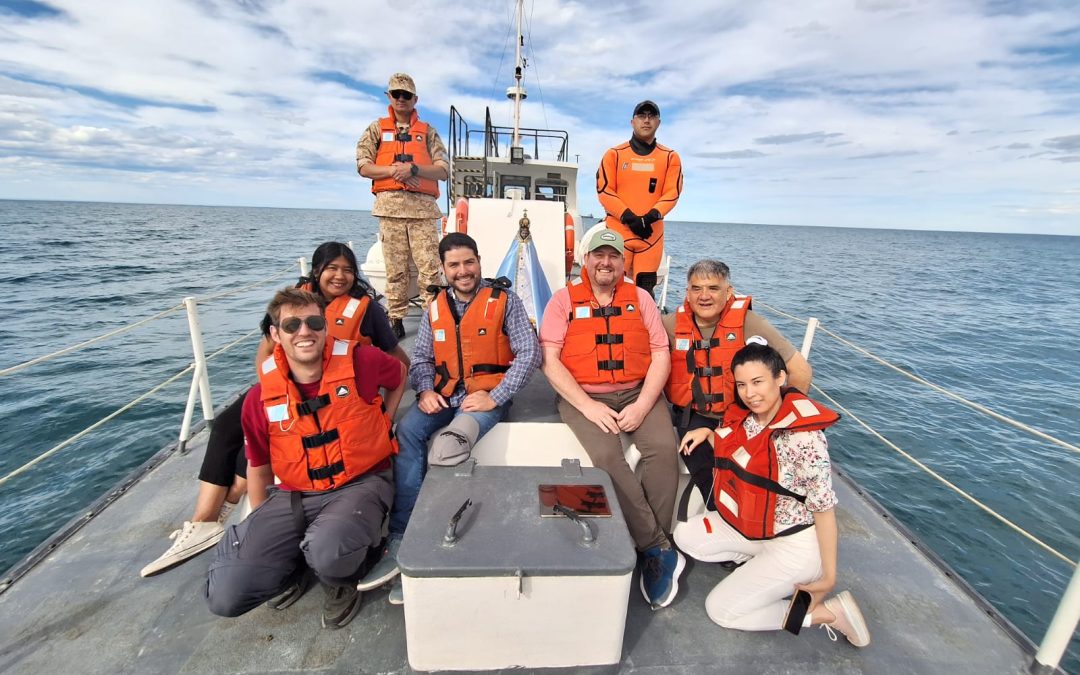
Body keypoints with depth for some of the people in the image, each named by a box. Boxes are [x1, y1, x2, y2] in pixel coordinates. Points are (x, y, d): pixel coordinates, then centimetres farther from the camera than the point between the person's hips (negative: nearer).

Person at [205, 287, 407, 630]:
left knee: (329, 554, -34)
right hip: (292, 495, 4)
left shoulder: (360, 362, -13)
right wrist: (261, 531, 14)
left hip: (360, 484, -3)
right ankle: (297, 563, 21)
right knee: (225, 595, -10)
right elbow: (259, 469, 11)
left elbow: (400, 375, 11)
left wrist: (383, 422, 4)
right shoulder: (259, 399, -4)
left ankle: (343, 581, 4)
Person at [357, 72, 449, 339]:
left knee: (429, 266, -8)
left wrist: (414, 169, -10)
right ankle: (396, 320, 7)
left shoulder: (428, 132, 17)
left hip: (423, 206, 0)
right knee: (395, 267, 0)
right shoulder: (377, 129, 18)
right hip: (390, 205, 1)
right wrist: (394, 171, -7)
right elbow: (363, 166, 8)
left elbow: (444, 170, 6)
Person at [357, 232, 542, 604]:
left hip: (487, 395, -4)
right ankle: (403, 537, -19)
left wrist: (495, 397, -16)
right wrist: (425, 390, -7)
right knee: (406, 431, -22)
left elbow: (529, 353, -9)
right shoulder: (435, 308, 12)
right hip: (443, 393, 4)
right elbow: (421, 358, 14)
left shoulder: (504, 300, -2)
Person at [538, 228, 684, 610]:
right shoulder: (564, 300, 5)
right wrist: (587, 406, -14)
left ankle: (652, 555, -4)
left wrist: (642, 405, -9)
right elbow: (550, 361, -4)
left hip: (638, 392, 2)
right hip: (584, 396, -2)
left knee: (664, 449, -22)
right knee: (607, 456, -27)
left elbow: (661, 355, 6)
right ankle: (659, 547, -9)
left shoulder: (640, 298, 12)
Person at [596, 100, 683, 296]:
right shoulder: (615, 154, 7)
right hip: (617, 230, -1)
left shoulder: (670, 157, 12)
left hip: (652, 232, 2)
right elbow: (604, 190, -1)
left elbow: (672, 193, 4)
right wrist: (629, 217, -12)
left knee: (645, 288, 4)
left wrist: (651, 216, -14)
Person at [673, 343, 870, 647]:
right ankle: (759, 564, 8)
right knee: (685, 535, 1)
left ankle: (827, 612, 7)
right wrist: (708, 434, -5)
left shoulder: (803, 435, -27)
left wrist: (829, 577, -17)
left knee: (719, 609, -2)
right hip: (750, 526, 7)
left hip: (794, 544, -7)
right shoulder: (745, 417, -5)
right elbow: (735, 455, 10)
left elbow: (823, 507, -22)